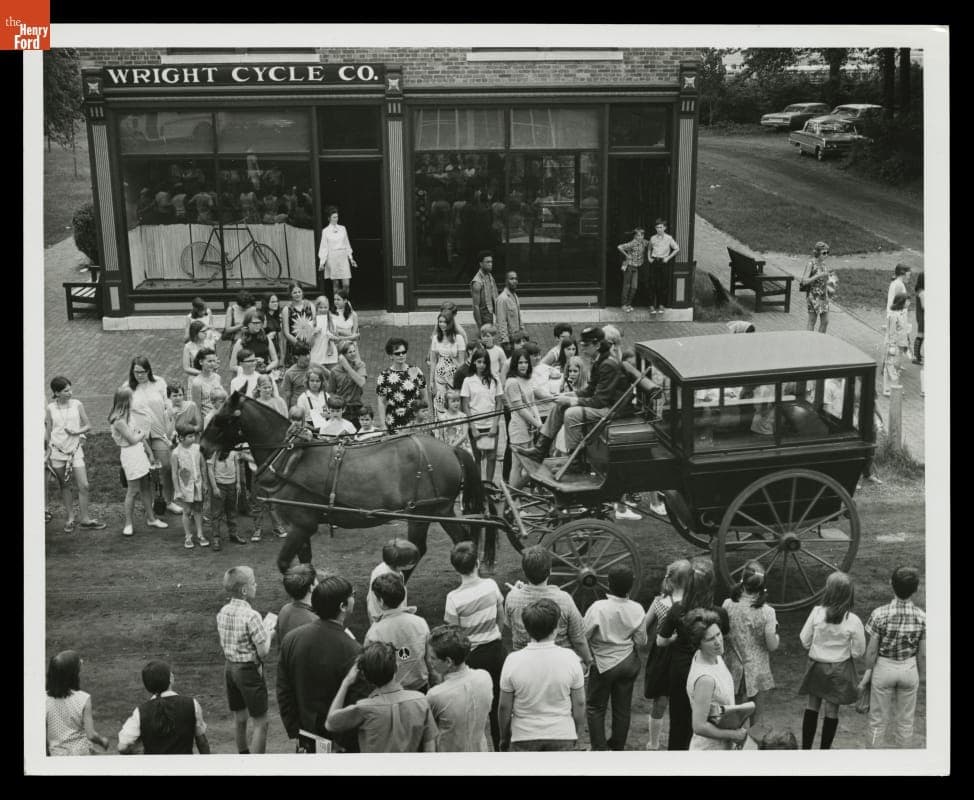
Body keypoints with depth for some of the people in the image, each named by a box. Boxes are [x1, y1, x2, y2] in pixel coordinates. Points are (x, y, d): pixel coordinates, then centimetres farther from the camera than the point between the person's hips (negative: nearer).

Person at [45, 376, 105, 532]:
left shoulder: (77, 404, -2)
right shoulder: (50, 408, -2)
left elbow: (88, 425, 4)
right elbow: (48, 431, 6)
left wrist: (77, 432, -15)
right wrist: (47, 452, 6)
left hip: (75, 449, 0)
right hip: (57, 450, 0)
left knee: (83, 486, -5)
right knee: (64, 486, 10)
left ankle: (85, 519, 6)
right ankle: (69, 518, 22)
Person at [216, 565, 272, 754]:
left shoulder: (222, 613, 0)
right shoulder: (251, 616, -23)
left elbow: (224, 643, 11)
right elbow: (263, 651, -20)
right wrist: (268, 632, -2)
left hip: (230, 667, 8)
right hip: (249, 670, -7)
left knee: (239, 718, 23)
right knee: (260, 723, 3)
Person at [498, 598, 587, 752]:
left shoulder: (513, 661, -15)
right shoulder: (569, 659, -13)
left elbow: (504, 707, -6)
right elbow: (579, 704, -3)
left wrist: (504, 738, 11)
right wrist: (575, 733, 15)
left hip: (524, 736, 0)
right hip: (562, 734, 1)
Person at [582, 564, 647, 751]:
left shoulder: (598, 607, -22)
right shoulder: (637, 610, -12)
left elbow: (583, 635, -15)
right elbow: (641, 640, -4)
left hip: (604, 663, -4)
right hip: (628, 662, 4)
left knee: (595, 707, 11)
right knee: (623, 708, 16)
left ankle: (599, 748, 10)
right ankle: (618, 746, 27)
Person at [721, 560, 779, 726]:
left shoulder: (728, 605, -10)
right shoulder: (767, 612, -17)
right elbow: (772, 645, -13)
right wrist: (775, 631, 4)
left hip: (734, 668, 2)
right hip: (758, 672, -2)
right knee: (757, 719, 13)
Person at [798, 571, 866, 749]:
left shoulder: (817, 613, -17)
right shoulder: (853, 621, -19)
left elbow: (804, 640, -6)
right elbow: (858, 651, -7)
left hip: (816, 665, 1)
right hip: (840, 669, -1)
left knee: (812, 706, 16)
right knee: (832, 710, 12)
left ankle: (806, 748, 18)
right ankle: (824, 749, 21)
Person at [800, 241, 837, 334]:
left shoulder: (823, 263, 6)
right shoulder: (811, 264, -13)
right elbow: (804, 281, -18)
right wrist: (819, 275, -24)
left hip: (824, 296, 6)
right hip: (814, 296, -6)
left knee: (825, 322, 8)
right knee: (812, 322, 1)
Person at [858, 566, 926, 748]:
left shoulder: (880, 614, -20)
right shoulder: (922, 618, -14)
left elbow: (872, 651, -13)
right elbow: (922, 654, -5)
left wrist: (866, 676, 1)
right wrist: (918, 676, 12)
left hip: (883, 668, -1)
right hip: (909, 670, 2)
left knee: (878, 720, 14)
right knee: (905, 721, 18)